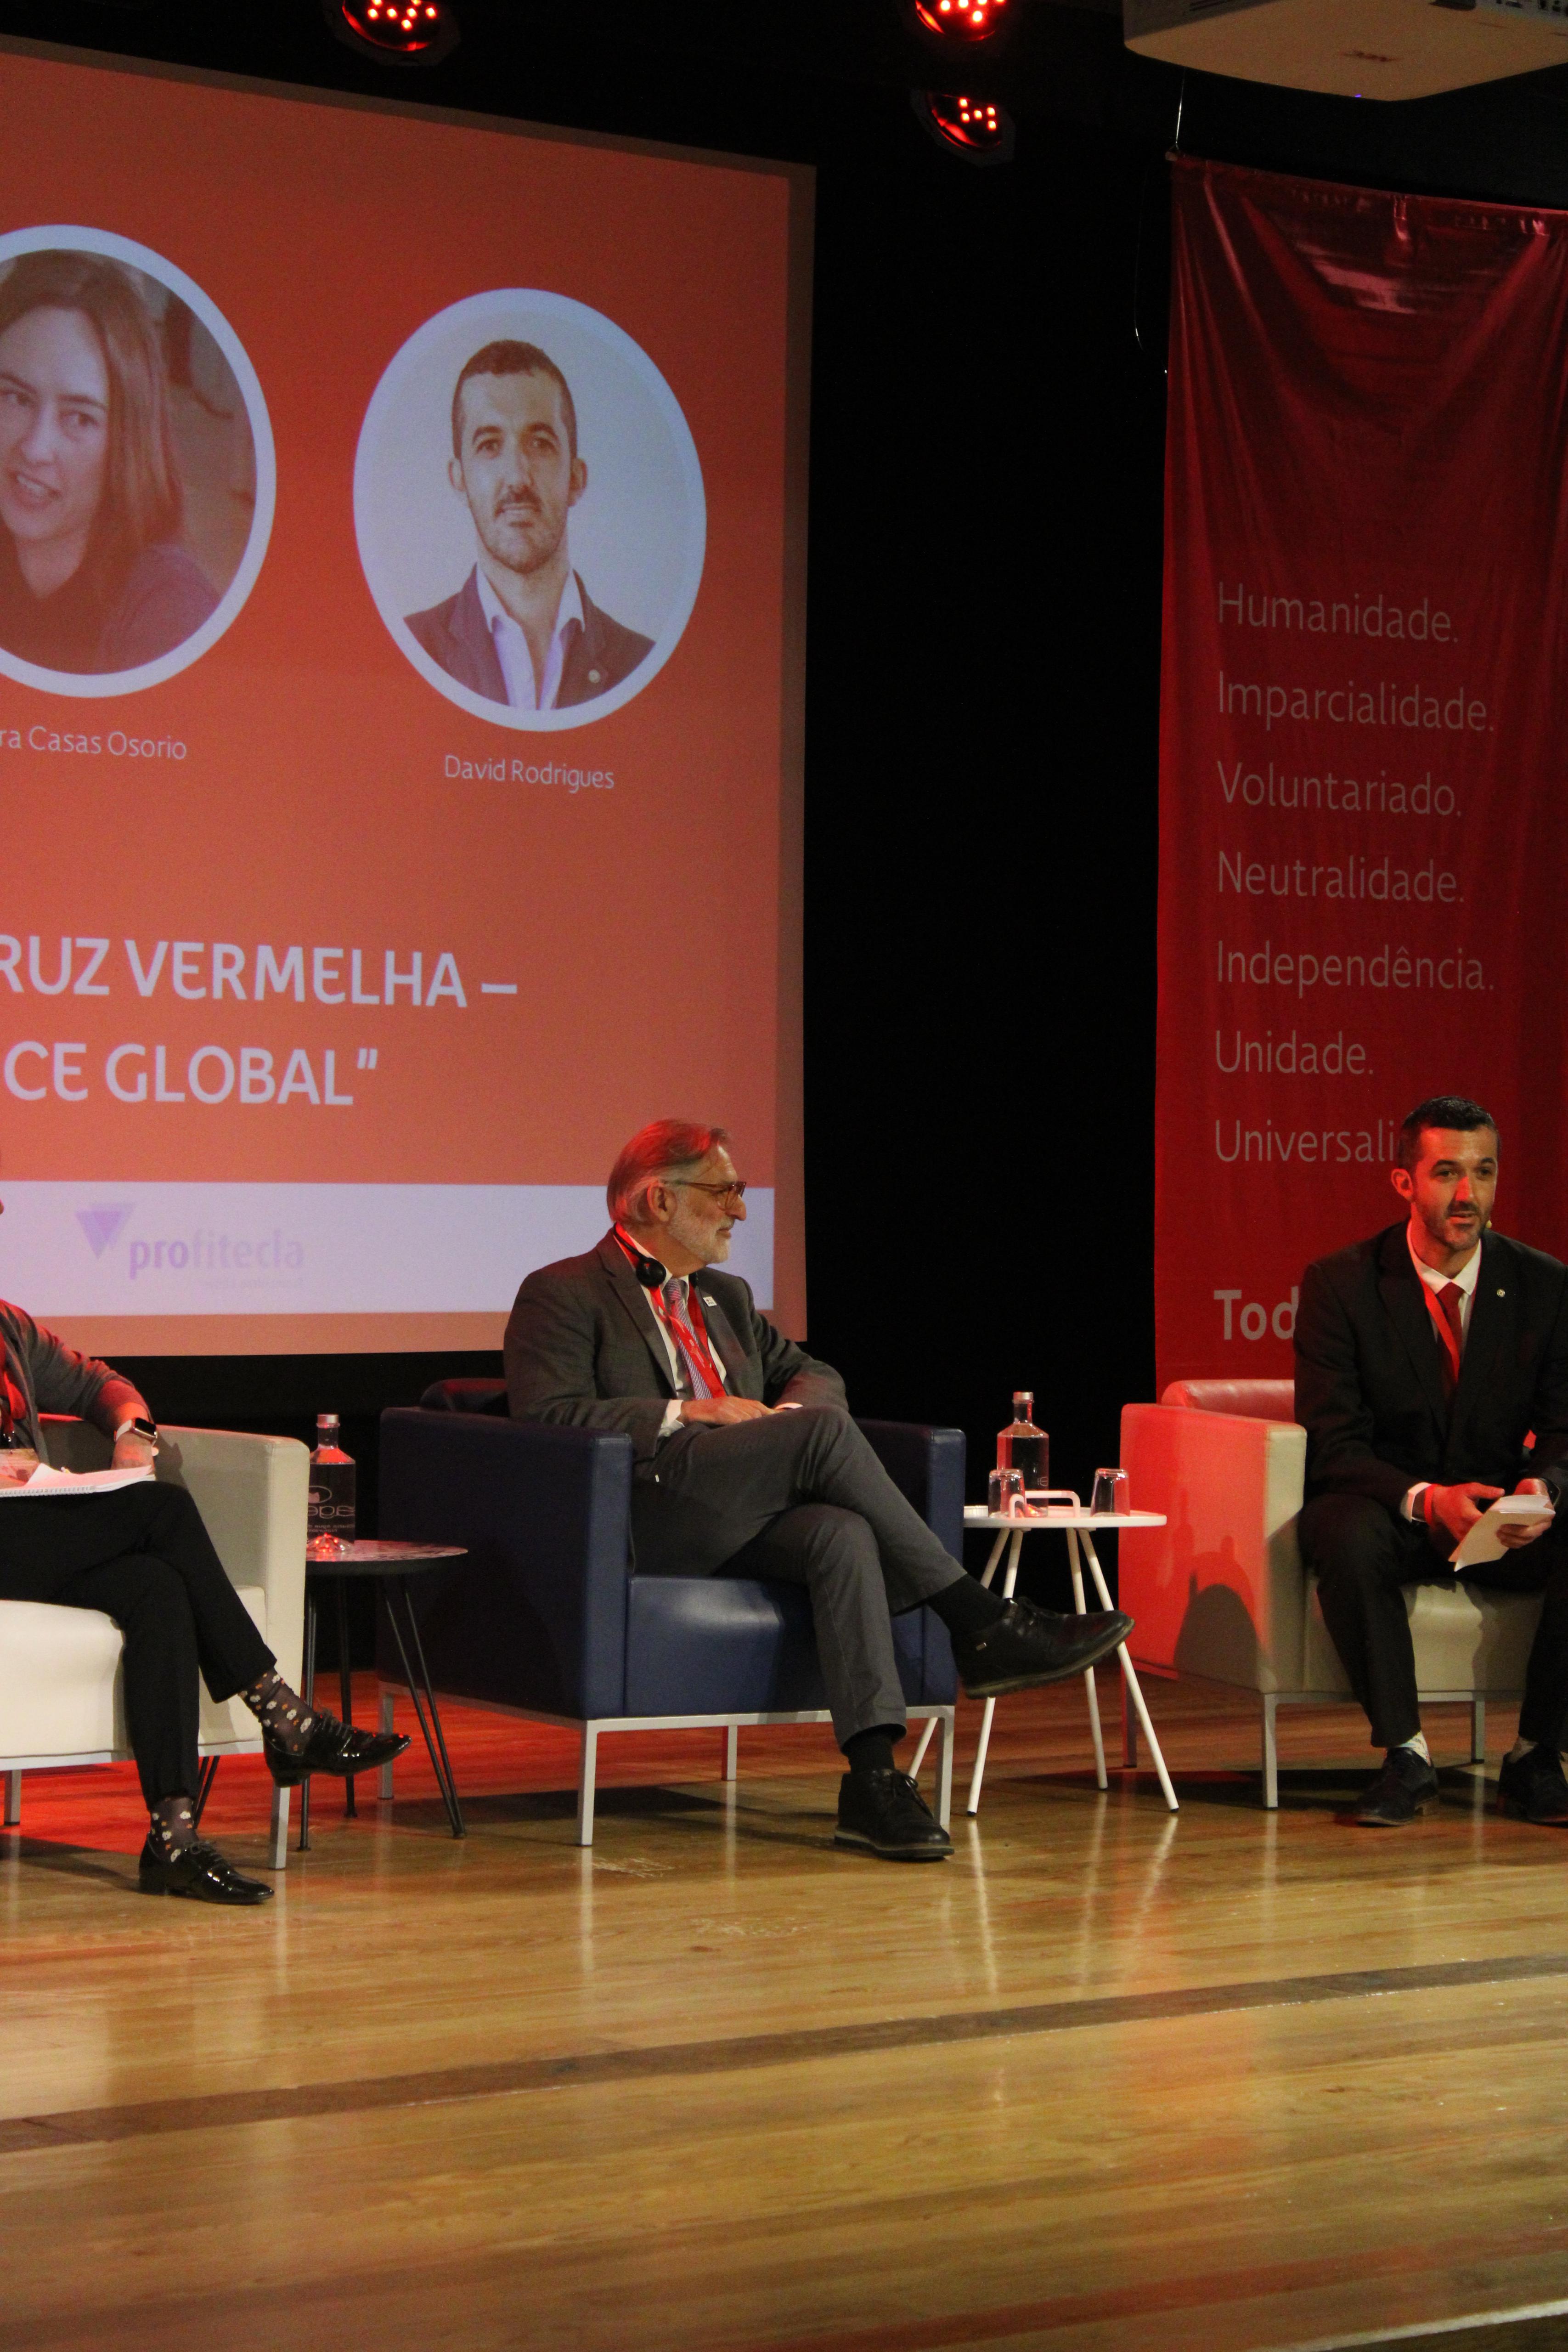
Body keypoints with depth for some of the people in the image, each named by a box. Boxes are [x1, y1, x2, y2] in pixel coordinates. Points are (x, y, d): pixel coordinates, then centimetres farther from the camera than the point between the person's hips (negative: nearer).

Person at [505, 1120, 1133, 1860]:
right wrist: (687, 1413, -13)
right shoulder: (563, 1295, 5)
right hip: (647, 1515, -7)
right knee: (825, 1430, -27)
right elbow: (546, 1415, -9)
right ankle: (977, 1622, -23)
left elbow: (813, 1374, 30)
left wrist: (789, 1412, 4)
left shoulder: (726, 1297, 30)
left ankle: (873, 1774, -40)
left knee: (843, 1535, -30)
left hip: (742, 1520, 7)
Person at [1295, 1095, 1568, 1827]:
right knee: (1346, 1536, -37)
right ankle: (1404, 1755, -24)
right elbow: (1332, 1444, -13)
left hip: (1503, 1518, 2)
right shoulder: (1340, 1284, -8)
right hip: (1387, 1509, -2)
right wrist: (1425, 1498, -32)